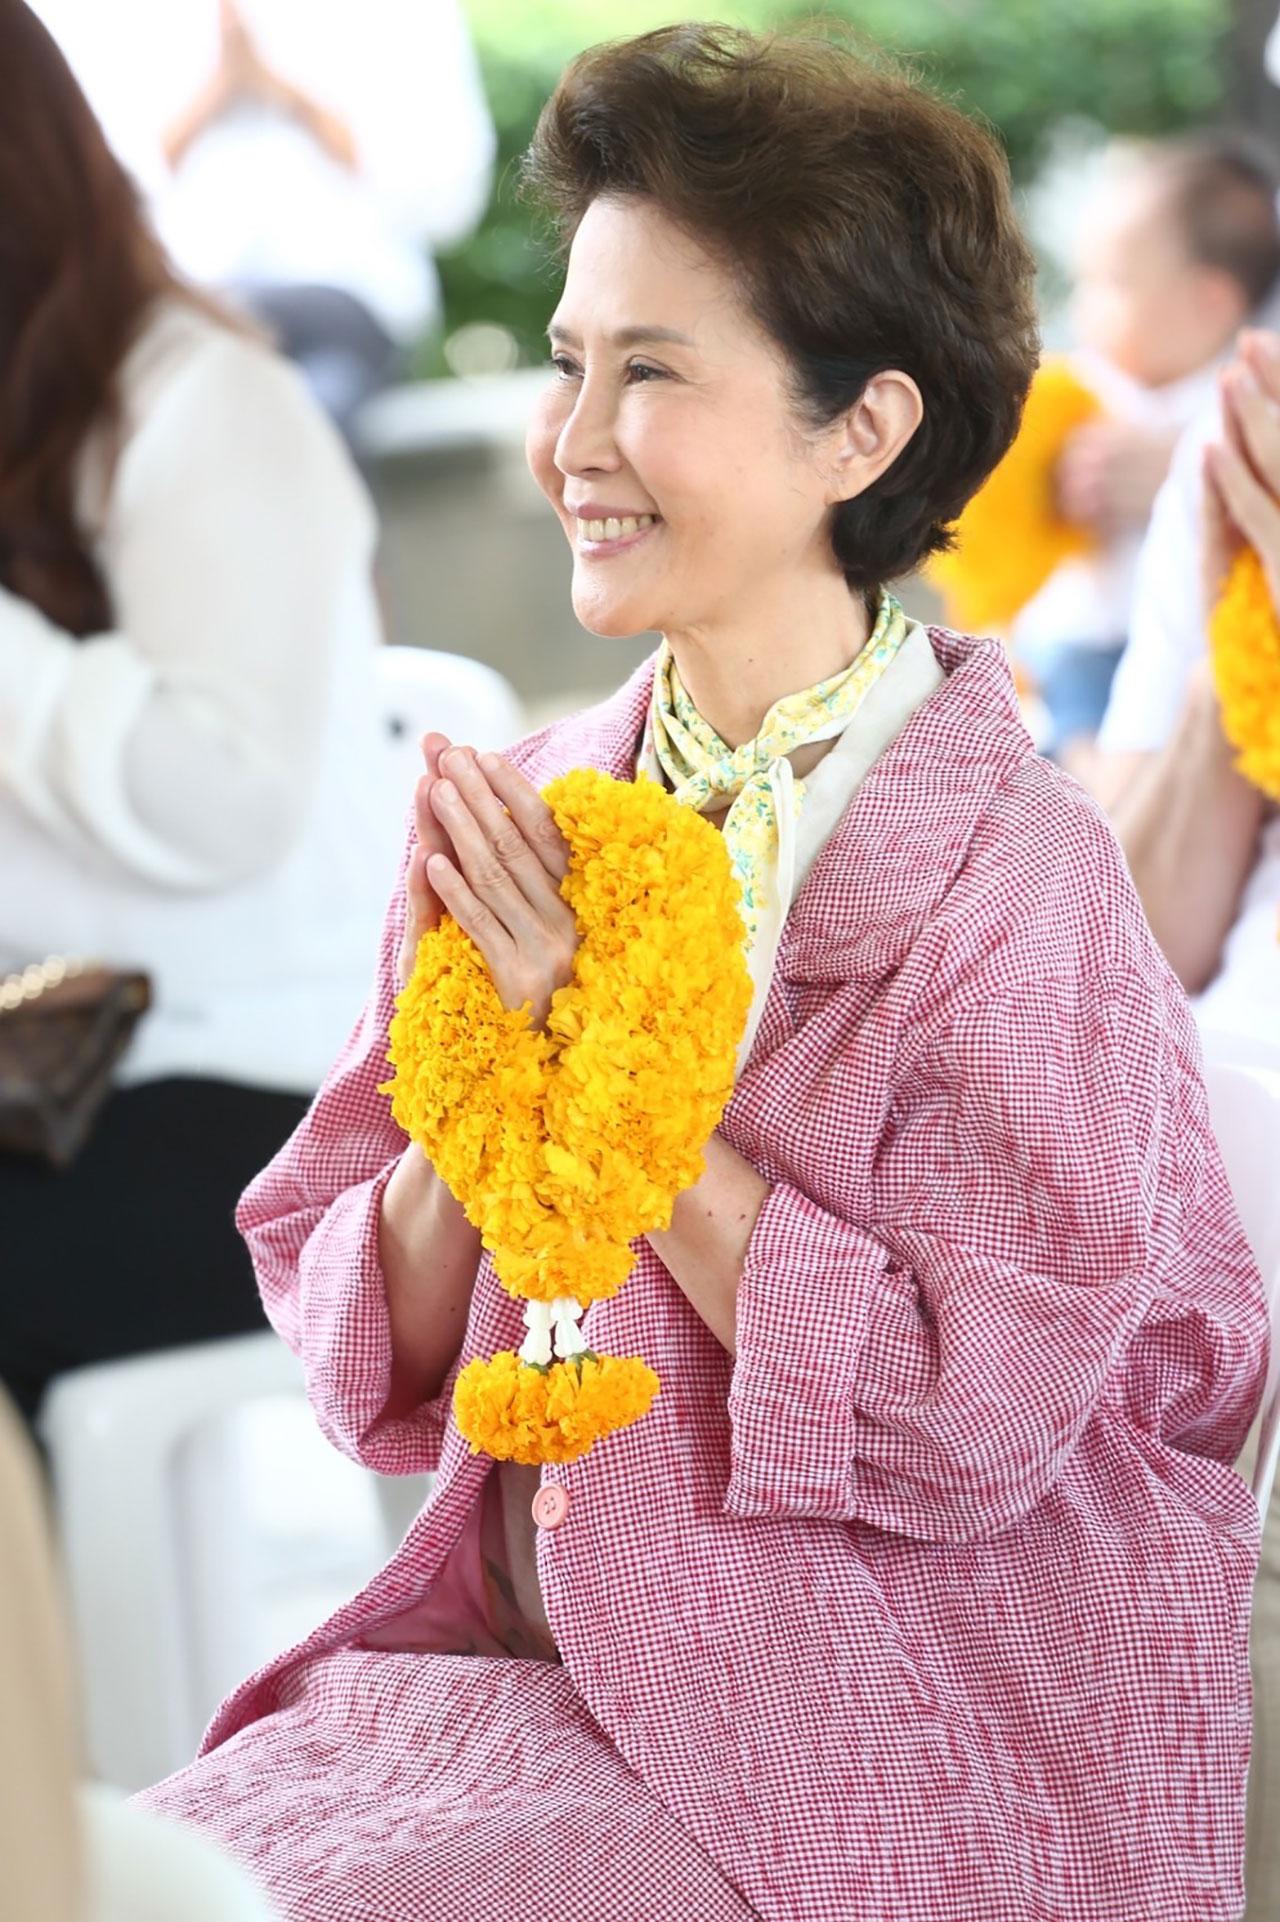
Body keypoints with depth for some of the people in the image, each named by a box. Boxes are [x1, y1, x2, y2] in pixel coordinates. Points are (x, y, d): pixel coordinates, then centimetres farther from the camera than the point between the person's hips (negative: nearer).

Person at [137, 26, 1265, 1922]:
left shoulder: (1010, 875, -13)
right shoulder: (525, 817, 3)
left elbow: (968, 1418, -19)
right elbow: (373, 1365, 5)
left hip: (896, 1766, -5)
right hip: (526, 1667, 5)